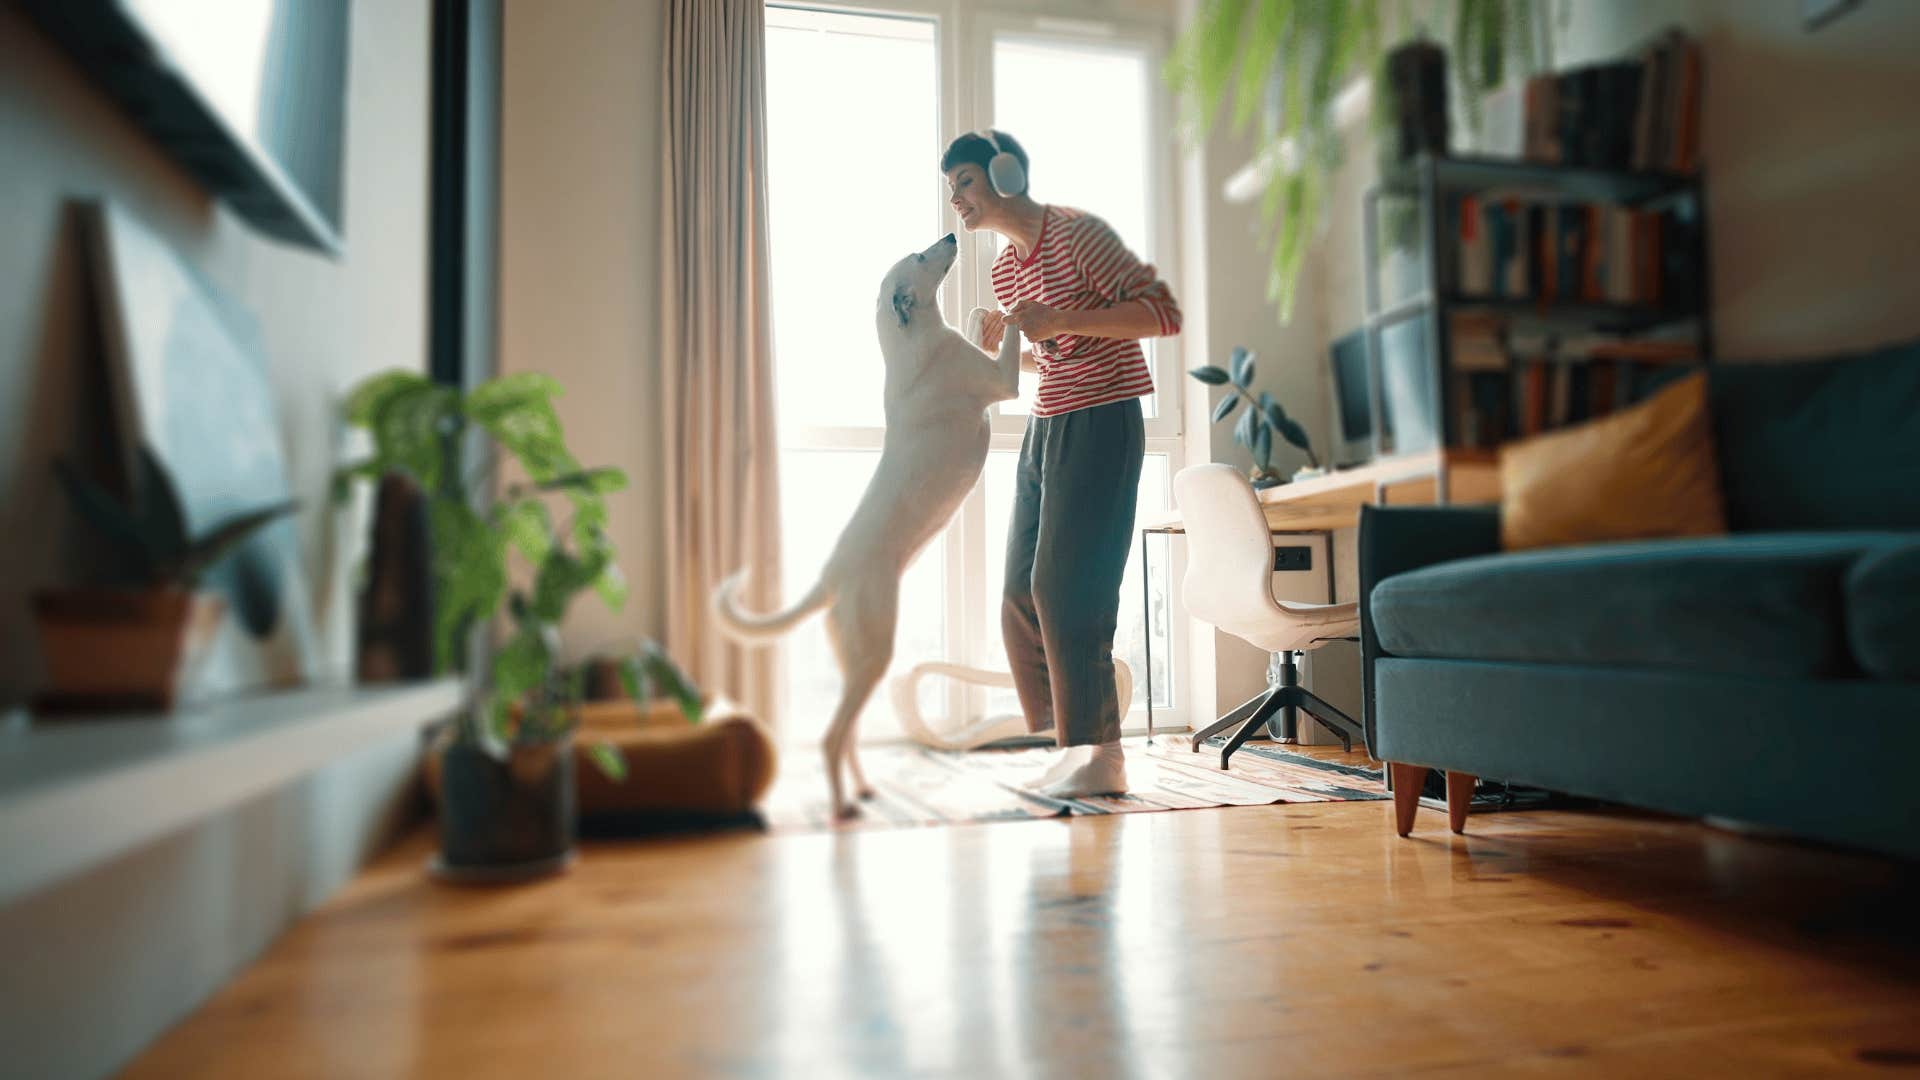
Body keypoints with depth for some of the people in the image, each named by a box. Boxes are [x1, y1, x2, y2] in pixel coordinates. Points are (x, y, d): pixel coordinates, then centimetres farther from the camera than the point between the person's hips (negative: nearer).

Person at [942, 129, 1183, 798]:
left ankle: (1101, 756, -1)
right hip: (1045, 428, 9)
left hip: (1101, 423, -9)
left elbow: (1164, 311, -15)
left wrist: (1060, 320, -21)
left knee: (1068, 585, -12)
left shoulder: (1077, 234, -10)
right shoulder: (1004, 270, 14)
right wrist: (997, 351, 4)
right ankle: (1070, 739, 19)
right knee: (1022, 593, 6)